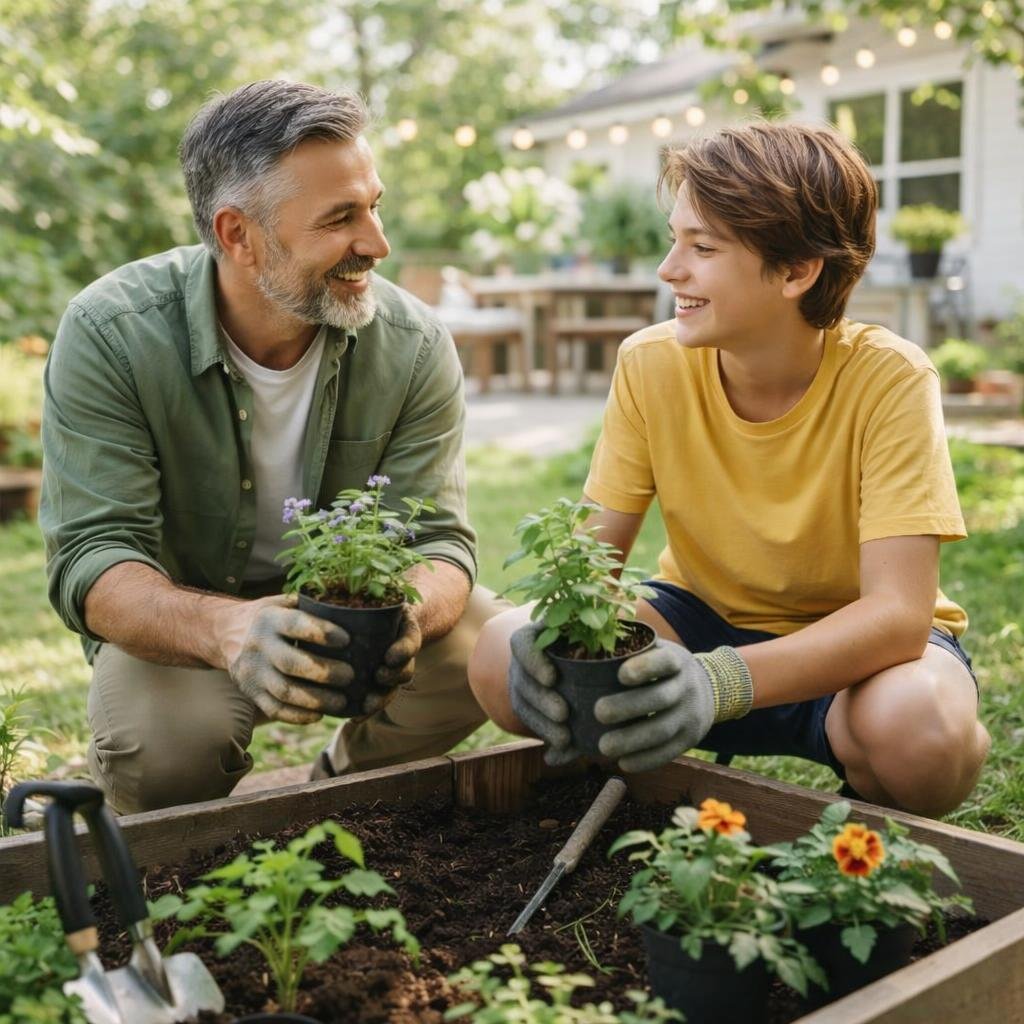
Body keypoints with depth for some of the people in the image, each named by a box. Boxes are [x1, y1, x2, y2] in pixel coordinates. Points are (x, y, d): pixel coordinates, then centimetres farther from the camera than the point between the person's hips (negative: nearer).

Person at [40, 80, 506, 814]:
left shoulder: (416, 348, -17)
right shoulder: (109, 335, -24)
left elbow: (440, 538, -18)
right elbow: (91, 556, -28)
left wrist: (406, 610, -45)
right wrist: (223, 628, -51)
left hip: (352, 604, 3)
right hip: (178, 616, -2)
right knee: (160, 749, -33)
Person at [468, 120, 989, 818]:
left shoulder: (889, 380, -23)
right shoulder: (652, 364, -13)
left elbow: (897, 611, -29)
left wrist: (724, 680, -46)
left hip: (855, 644, -2)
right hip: (707, 616, 3)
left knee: (920, 729, -38)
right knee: (502, 658, -22)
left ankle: (874, 819, 0)